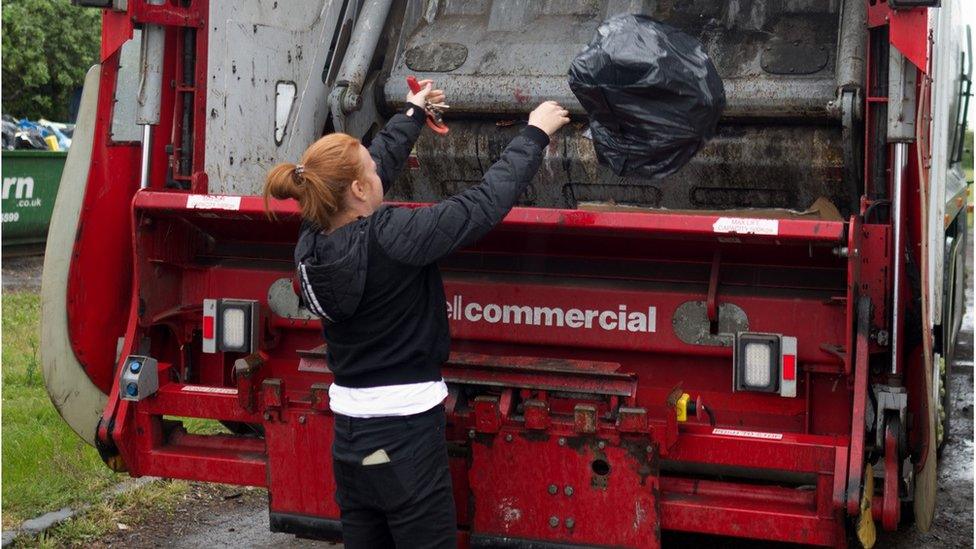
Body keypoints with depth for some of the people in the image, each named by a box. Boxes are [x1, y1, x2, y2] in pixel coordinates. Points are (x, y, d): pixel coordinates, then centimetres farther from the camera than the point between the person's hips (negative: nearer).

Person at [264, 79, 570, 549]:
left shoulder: (311, 246, -1)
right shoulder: (389, 237, -22)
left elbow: (380, 162, 15)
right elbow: (484, 203, -14)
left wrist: (413, 112, 29)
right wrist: (535, 134, -1)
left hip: (348, 438, 8)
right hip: (405, 440, -7)